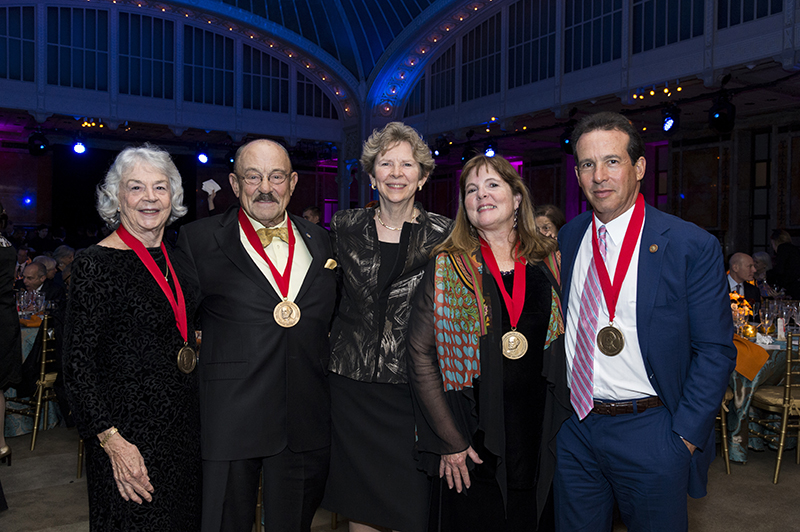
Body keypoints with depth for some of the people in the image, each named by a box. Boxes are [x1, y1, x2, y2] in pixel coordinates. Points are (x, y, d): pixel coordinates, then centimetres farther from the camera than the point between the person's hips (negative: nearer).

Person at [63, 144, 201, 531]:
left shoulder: (175, 259, 6)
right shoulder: (95, 265, -14)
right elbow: (77, 365, -15)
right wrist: (111, 439, -19)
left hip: (183, 421, 7)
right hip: (130, 429, -6)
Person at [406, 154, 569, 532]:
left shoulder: (549, 264, 4)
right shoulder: (447, 268, -3)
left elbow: (566, 347, 10)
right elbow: (421, 355, -6)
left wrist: (566, 429, 4)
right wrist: (448, 441, -10)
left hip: (540, 440, 3)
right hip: (473, 442, -2)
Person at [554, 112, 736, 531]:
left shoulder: (692, 246, -10)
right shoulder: (568, 239, 3)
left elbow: (715, 351, -8)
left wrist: (684, 438, -11)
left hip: (650, 433, -3)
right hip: (574, 431, 4)